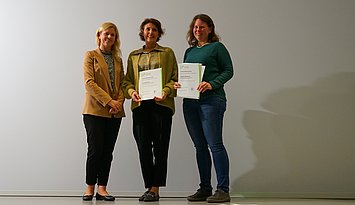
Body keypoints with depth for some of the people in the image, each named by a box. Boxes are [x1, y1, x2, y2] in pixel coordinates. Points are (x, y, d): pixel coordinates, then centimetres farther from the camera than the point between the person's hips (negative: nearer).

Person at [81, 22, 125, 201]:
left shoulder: (118, 59, 17)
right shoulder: (91, 56, 3)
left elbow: (122, 83, 12)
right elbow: (89, 83, -8)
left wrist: (119, 102, -7)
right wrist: (109, 101, -16)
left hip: (115, 112, 5)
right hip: (95, 110, -4)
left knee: (108, 151, 3)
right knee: (95, 150, -6)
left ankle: (102, 188, 9)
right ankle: (90, 188, 7)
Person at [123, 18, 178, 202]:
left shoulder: (167, 53, 10)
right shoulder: (133, 56, 18)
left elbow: (175, 77, 4)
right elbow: (127, 80, 17)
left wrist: (166, 91, -13)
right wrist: (131, 92, -4)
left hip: (161, 104, -2)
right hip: (140, 105, 3)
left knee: (160, 147, -5)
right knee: (143, 147, 0)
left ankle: (155, 189, -1)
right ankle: (149, 187, 8)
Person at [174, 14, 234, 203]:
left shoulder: (217, 47, 3)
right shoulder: (189, 51, 20)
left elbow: (228, 70, -3)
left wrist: (212, 84, -17)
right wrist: (177, 84, 2)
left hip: (211, 100, -6)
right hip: (190, 101, 6)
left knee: (215, 144, -10)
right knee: (200, 146, 9)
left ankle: (223, 190, -5)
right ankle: (204, 189, 16)